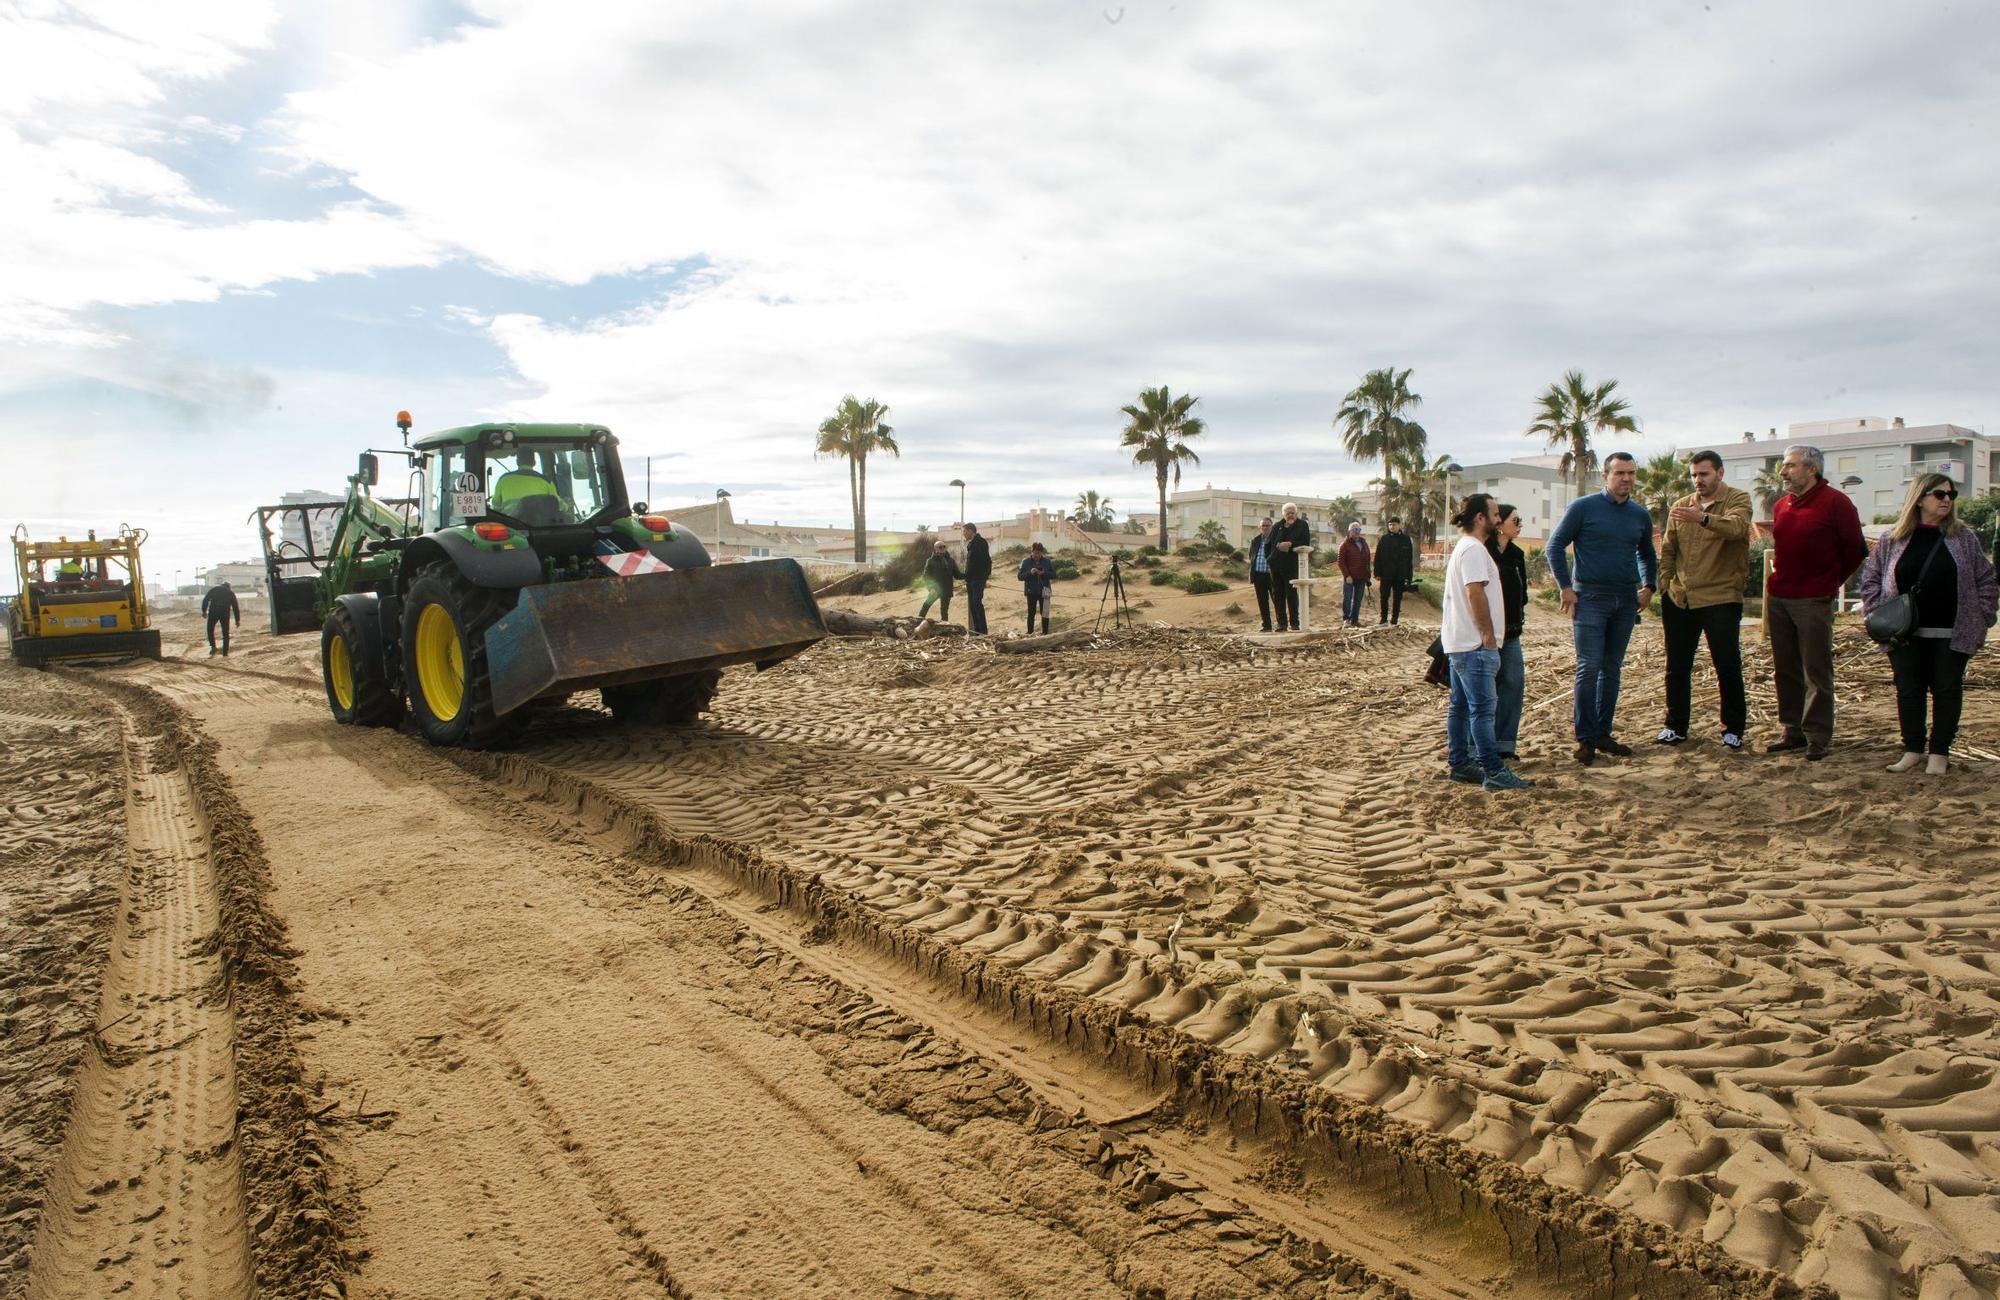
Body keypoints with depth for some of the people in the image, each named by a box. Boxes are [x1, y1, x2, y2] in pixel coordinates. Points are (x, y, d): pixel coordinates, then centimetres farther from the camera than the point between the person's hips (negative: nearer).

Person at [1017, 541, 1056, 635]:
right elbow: (1020, 576, -4)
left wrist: (1043, 573, -16)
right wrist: (1030, 573, -20)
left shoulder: (1047, 561, 0)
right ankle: (1030, 633, 11)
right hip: (1031, 592, -1)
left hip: (1044, 591, 1)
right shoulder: (1026, 562, -2)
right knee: (1031, 613, 3)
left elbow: (1053, 575, 2)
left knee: (1045, 613, 5)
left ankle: (1045, 633, 14)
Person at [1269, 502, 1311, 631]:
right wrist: (1279, 545, -11)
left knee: (1291, 594, -5)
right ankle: (1281, 623, 9)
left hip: (1292, 564, -4)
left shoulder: (1302, 525, 6)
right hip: (1276, 565, 4)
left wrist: (1290, 544, -15)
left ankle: (1294, 623, -1)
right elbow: (1269, 543, 9)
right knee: (1277, 595, 3)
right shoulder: (1277, 527, 16)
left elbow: (1305, 543, -4)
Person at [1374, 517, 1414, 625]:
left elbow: (1410, 558, 6)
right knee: (1384, 597, 2)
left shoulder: (1406, 539, 4)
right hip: (1386, 574, 0)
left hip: (1400, 575, 0)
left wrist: (1409, 575, 0)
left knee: (1397, 598, 6)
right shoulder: (1384, 538, 2)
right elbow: (1377, 557, 2)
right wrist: (1377, 573, -5)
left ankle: (1395, 618, 13)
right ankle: (1384, 618, 10)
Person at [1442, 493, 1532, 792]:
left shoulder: (1463, 547, 19)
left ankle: (1459, 764, 17)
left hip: (1460, 642, 11)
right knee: (1483, 707, -9)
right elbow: (1475, 592, -22)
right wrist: (1489, 634, -17)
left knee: (1460, 705, 12)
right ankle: (1494, 772, -7)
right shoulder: (1474, 549, -15)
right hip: (1475, 644, -11)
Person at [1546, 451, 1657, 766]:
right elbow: (1555, 545, -2)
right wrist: (1566, 587, -7)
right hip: (1591, 598, -5)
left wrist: (1648, 586, 14)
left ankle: (1603, 733, 17)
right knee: (1589, 668, -8)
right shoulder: (1583, 508, -5)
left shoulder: (1640, 515, 11)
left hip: (1626, 601, 5)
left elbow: (1647, 554, 27)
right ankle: (1586, 738, -2)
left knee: (1612, 669, 9)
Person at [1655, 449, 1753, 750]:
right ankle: (1675, 727, 19)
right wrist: (1664, 590, 7)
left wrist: (1703, 518, -44)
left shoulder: (1738, 500, -2)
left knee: (1728, 667, 1)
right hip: (1679, 599, 5)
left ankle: (1734, 728, 15)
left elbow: (1736, 527, -26)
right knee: (1677, 667, 9)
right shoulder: (1681, 506, 13)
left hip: (1720, 598, -4)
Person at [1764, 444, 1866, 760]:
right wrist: (1780, 580, 17)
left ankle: (1818, 736, 5)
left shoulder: (1835, 502, -7)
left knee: (1816, 672, -2)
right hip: (1778, 598, 7)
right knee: (1785, 670, 10)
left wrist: (1831, 582, 7)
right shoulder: (1781, 505, 12)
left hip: (1814, 601, -6)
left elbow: (1855, 550, -1)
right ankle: (1793, 731, 19)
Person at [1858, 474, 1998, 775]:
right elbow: (1870, 577, 8)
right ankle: (1913, 750, 15)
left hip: (1952, 634, 0)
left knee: (1947, 691, 4)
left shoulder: (1964, 538, 4)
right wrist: (1880, 613, -2)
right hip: (1905, 634, 0)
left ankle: (1939, 752, 13)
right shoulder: (1893, 539, 3)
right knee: (1908, 691, 5)